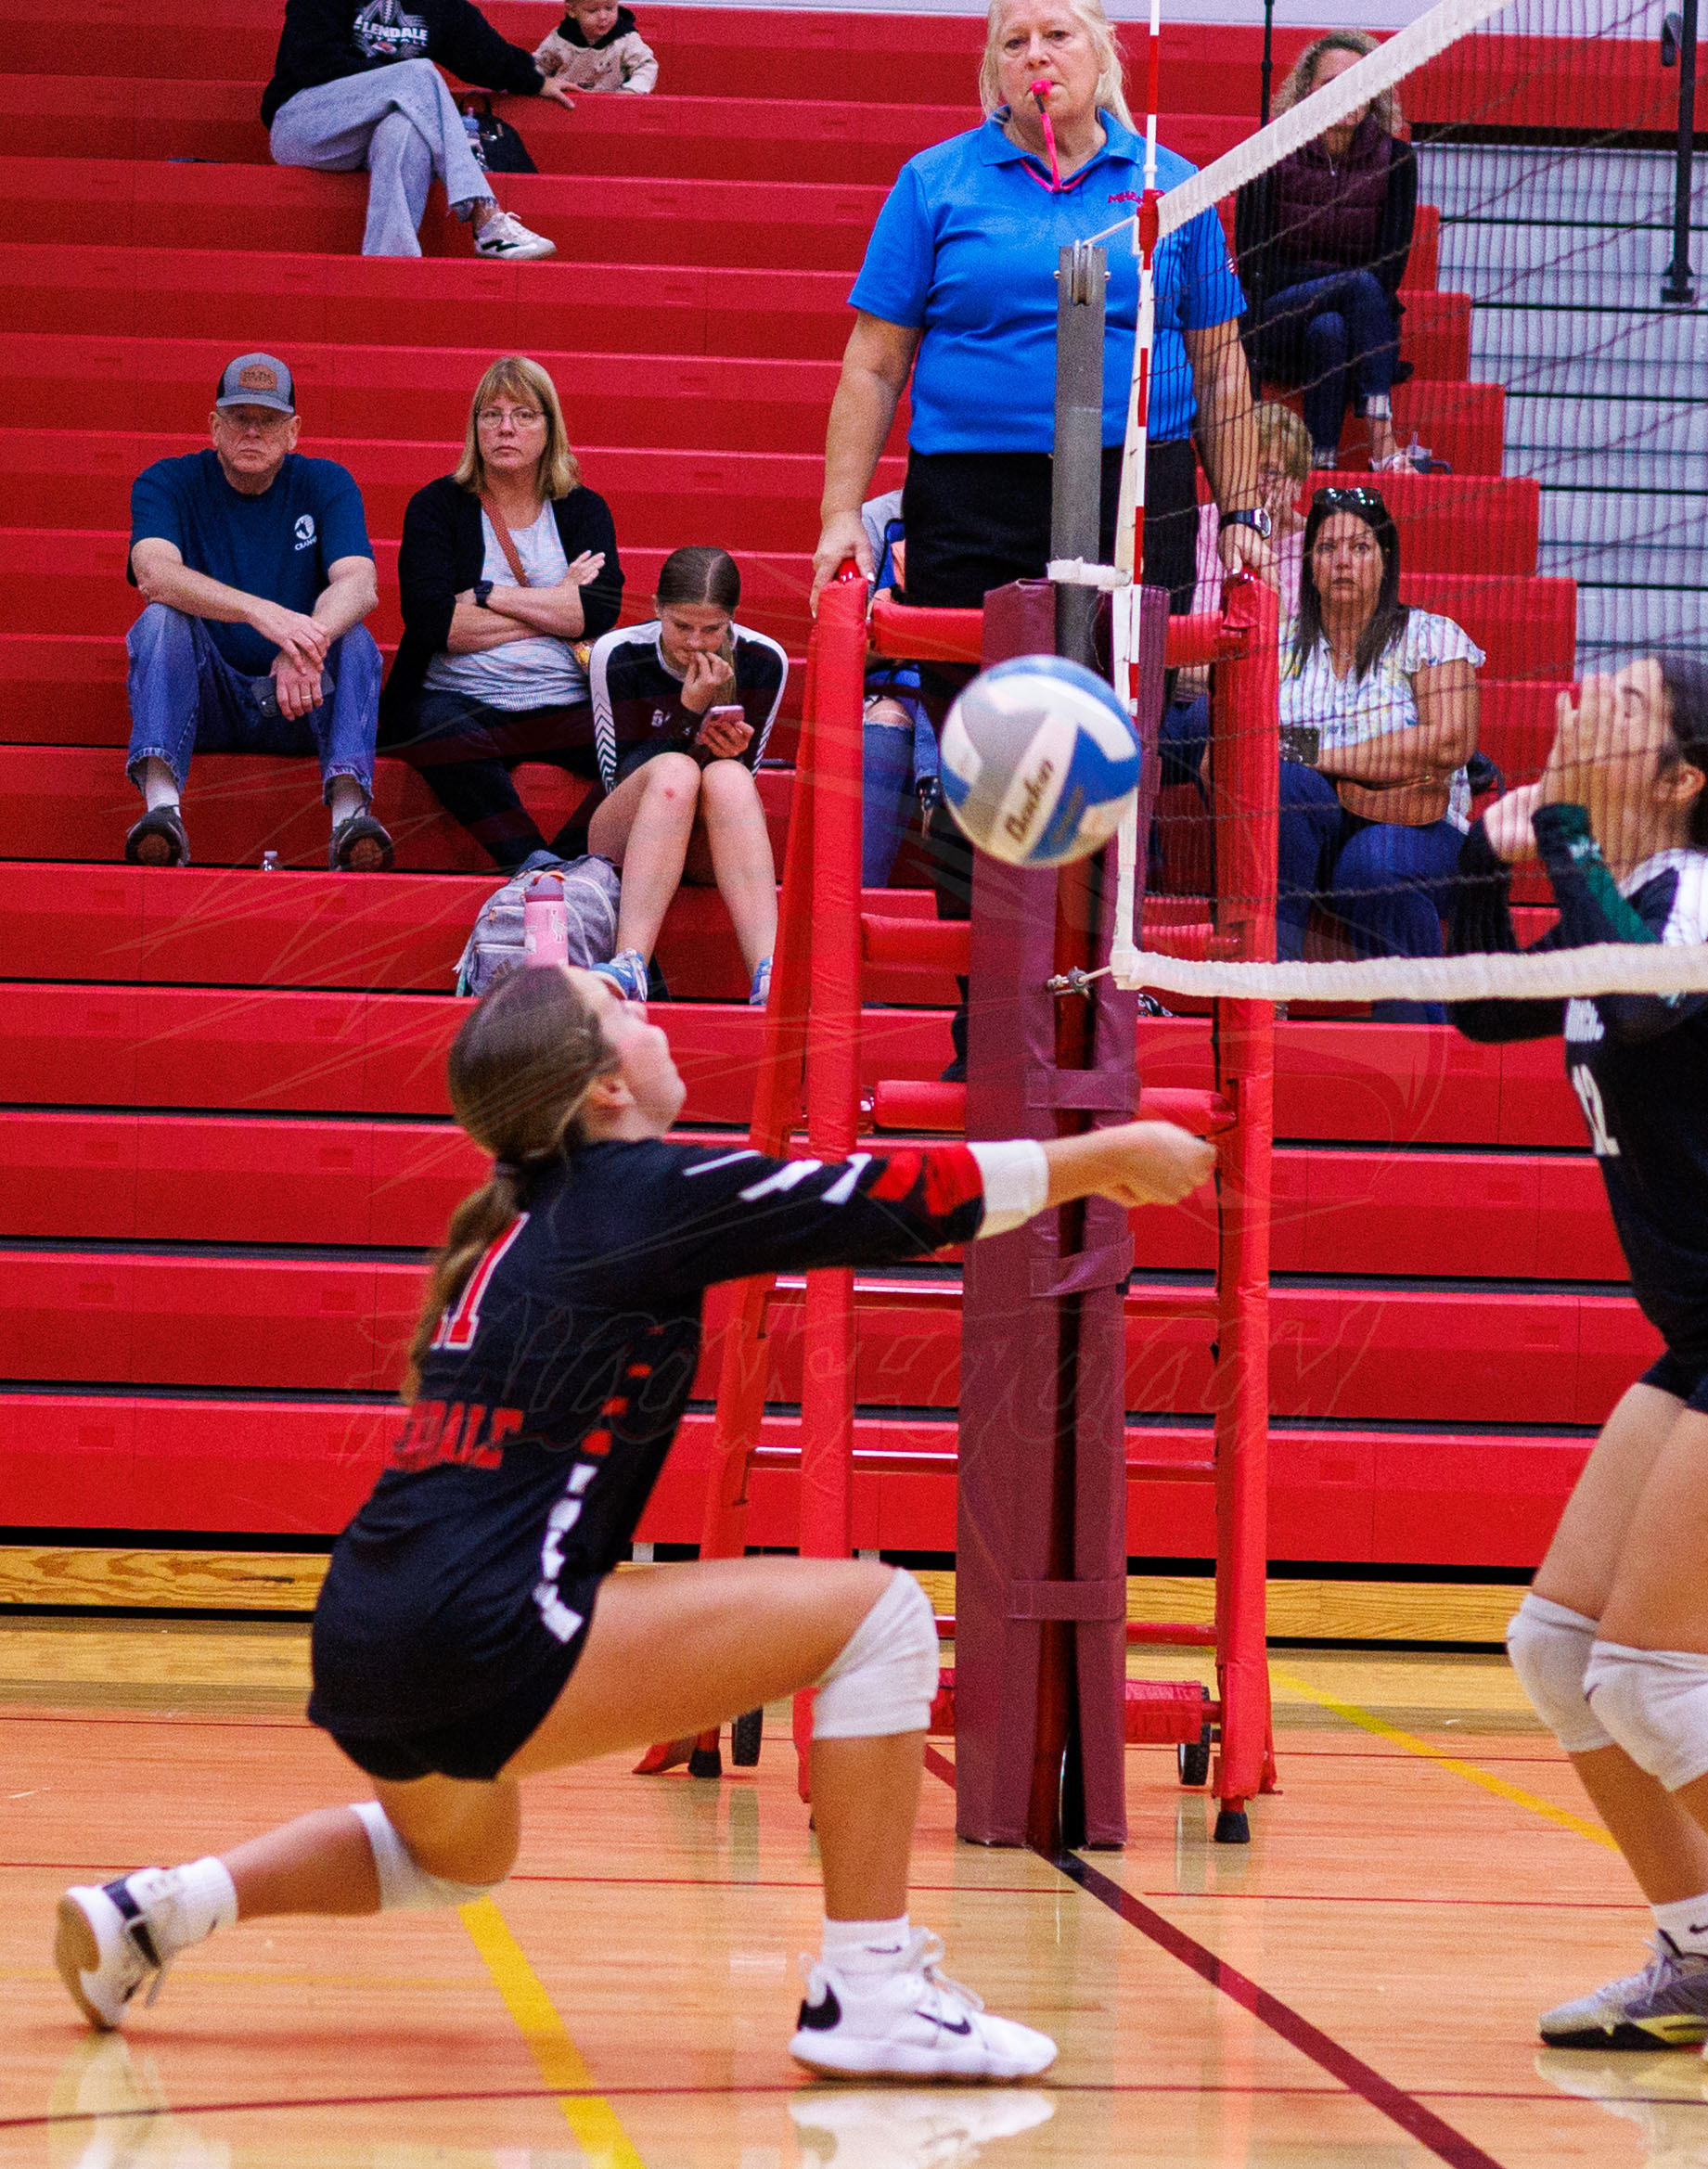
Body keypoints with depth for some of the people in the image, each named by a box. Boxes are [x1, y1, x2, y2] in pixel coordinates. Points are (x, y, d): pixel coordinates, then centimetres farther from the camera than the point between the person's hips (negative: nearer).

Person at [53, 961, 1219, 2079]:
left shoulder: (522, 1219, 18)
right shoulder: (648, 1187, -5)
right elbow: (906, 1199, -1)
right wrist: (1110, 1154, 10)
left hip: (362, 1652, 9)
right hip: (480, 1642, -9)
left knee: (457, 1853, 40)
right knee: (877, 1612, -5)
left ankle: (160, 1906, 23)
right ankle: (868, 1992, -8)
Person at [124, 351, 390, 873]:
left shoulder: (326, 486, 3)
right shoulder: (168, 484, 0)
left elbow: (359, 585, -15)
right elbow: (154, 574, -23)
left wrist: (308, 641, -40)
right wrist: (261, 613, -40)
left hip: (298, 710, 1)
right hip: (205, 702, -1)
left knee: (352, 635, -26)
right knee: (162, 617, -26)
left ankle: (349, 810, -44)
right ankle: (161, 806, -43)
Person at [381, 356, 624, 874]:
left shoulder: (582, 509, 15)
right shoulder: (437, 506, 9)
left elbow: (601, 610, -4)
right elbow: (431, 621, -8)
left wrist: (489, 594, -8)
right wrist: (554, 608, -4)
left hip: (568, 706, 2)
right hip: (463, 702, -2)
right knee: (438, 730, -38)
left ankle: (568, 860, -37)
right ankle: (533, 862, -44)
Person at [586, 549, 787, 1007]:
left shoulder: (764, 661, -4)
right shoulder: (617, 656, -8)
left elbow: (744, 772, 3)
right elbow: (617, 775, -9)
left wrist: (731, 752, -22)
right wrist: (692, 711, -21)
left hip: (713, 845, 1)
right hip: (627, 834, -1)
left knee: (728, 777, -35)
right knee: (674, 769, -36)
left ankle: (768, 974, -55)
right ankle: (630, 967, -53)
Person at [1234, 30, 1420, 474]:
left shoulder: (1395, 159, 2)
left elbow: (1391, 266, -1)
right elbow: (1251, 263, -3)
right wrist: (1345, 279, -11)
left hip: (1363, 317, 2)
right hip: (1279, 323, -2)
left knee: (1329, 330, -35)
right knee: (1361, 285, -33)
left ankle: (1321, 463, -42)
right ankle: (1382, 442, -45)